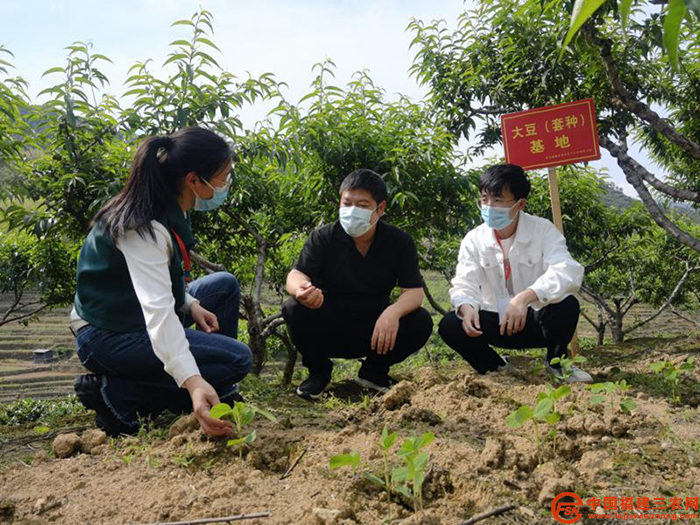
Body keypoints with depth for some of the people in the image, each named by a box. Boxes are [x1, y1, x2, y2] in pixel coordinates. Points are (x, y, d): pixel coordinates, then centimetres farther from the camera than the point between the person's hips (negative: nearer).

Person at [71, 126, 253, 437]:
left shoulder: (167, 211, 1)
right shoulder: (143, 228, -28)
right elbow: (156, 310, -41)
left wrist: (190, 304, -4)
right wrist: (193, 382, -51)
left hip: (138, 319, 9)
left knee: (224, 286, 12)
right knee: (237, 359, -15)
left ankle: (218, 394, 13)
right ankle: (115, 394, -11)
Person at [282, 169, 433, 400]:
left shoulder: (399, 242, -6)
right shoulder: (323, 237, -10)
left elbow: (414, 291, -12)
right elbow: (296, 274, -22)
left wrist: (393, 312, -36)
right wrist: (302, 289, -49)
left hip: (375, 331, 1)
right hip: (328, 330, -1)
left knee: (421, 322, -23)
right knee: (295, 310, -30)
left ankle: (374, 371, 4)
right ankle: (318, 371, -1)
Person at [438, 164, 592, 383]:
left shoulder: (543, 230, -13)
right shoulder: (473, 240, -5)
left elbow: (567, 273, -30)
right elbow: (464, 285, -12)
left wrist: (525, 297, -46)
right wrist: (467, 309, -37)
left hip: (538, 319, -2)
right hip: (497, 323, 2)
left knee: (566, 305, -33)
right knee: (450, 325, -23)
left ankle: (557, 362, 1)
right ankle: (497, 367, 7)